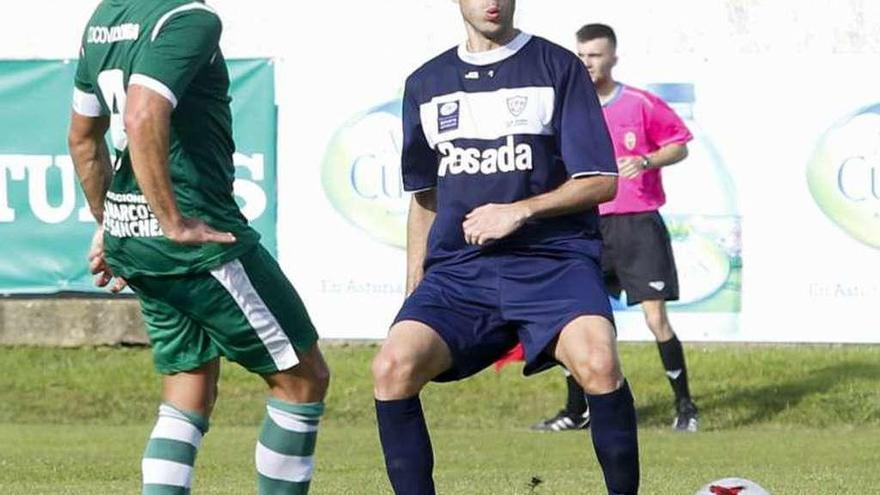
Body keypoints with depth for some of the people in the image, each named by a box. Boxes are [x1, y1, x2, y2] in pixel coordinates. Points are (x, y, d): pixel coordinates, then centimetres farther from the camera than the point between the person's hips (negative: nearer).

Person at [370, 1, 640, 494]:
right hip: (457, 268, 3)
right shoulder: (425, 84, 15)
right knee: (393, 367, -23)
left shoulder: (558, 67, 3)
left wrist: (521, 211, -13)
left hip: (553, 259, -3)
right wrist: (414, 292, 17)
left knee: (598, 363, -31)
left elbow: (601, 181, -1)